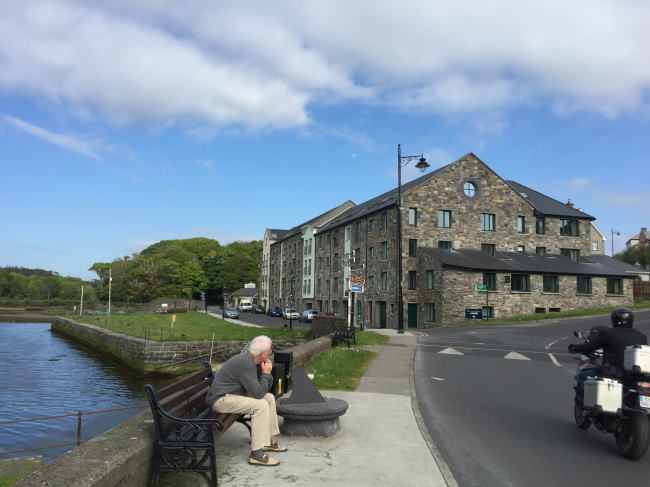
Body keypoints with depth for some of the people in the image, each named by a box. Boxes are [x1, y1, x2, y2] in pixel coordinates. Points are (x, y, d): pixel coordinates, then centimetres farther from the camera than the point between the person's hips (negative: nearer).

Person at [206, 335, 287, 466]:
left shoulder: (249, 359, 7)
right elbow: (258, 393, -24)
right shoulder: (245, 363, -24)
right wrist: (266, 373, -12)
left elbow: (262, 390, 12)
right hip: (221, 400, -10)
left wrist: (267, 373, -5)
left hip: (232, 395, 10)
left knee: (269, 398, 9)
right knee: (261, 405, -25)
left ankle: (267, 441, 17)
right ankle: (256, 454, -21)